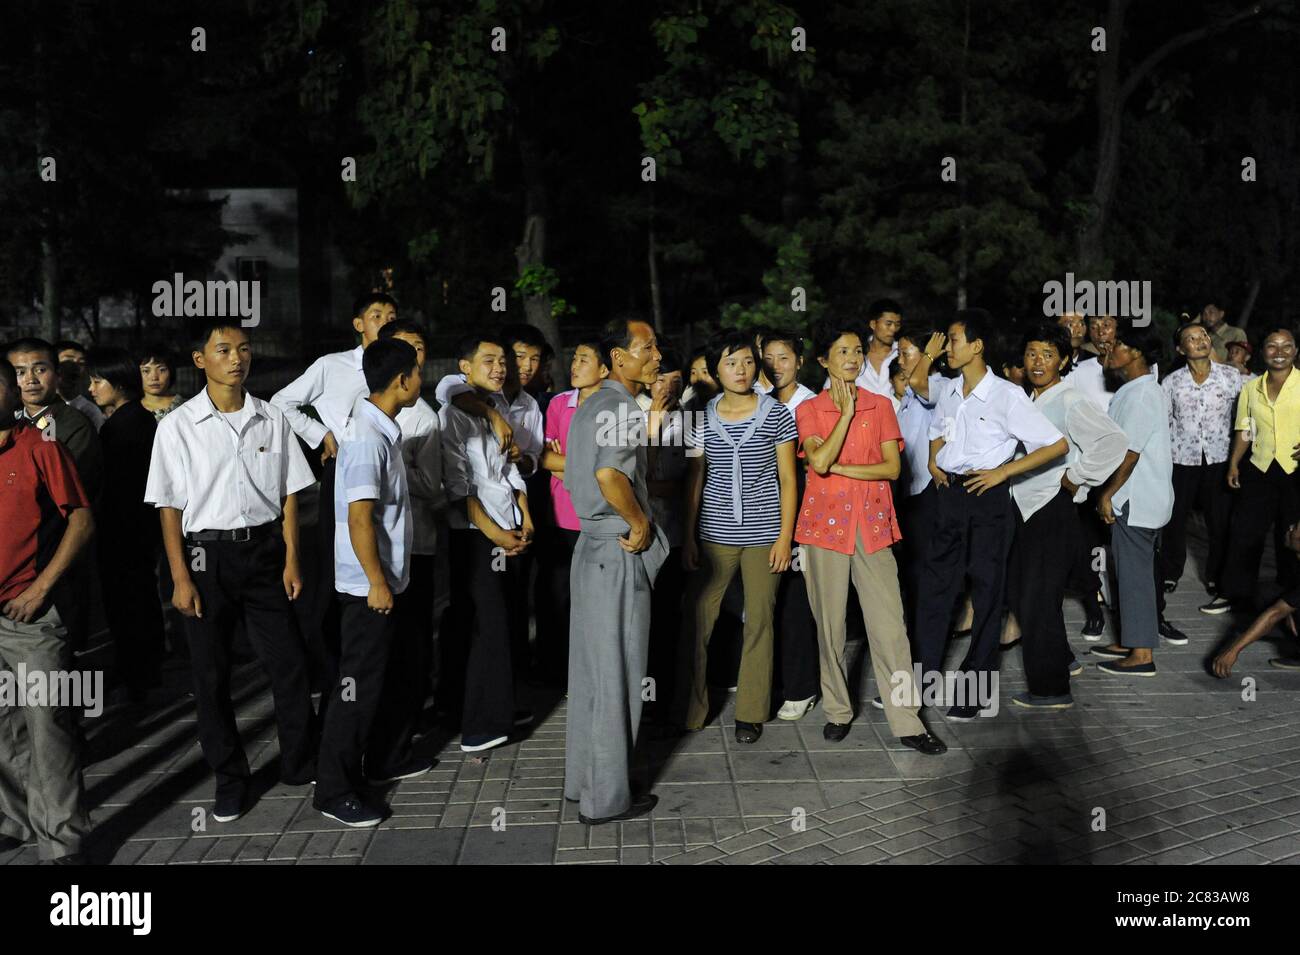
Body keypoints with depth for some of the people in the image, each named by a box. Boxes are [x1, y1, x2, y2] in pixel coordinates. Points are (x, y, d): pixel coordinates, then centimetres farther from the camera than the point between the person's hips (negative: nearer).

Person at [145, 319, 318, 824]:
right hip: (206, 555, -1)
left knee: (289, 664, 4)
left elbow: (288, 493, 6)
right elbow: (169, 506, -3)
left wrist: (291, 559, 1)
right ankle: (229, 778, 23)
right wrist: (180, 578, -7)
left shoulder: (273, 419, 2)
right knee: (211, 674, 8)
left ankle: (302, 763, 22)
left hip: (263, 550, 2)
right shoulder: (177, 426, -4)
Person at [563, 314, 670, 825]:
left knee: (589, 672, 16)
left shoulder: (590, 406, 15)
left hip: (591, 547, 10)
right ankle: (606, 798, 10)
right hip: (620, 554, -10)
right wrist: (641, 523, -18)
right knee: (616, 677, 0)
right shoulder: (622, 406, -15)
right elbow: (609, 474, -31)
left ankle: (583, 779, 27)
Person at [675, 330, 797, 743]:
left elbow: (787, 479, 1)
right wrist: (688, 536, 2)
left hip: (764, 534, -1)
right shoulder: (703, 418, 6)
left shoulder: (777, 414, 1)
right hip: (714, 534, 1)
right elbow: (694, 480, 8)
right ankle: (689, 709, 14)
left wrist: (785, 536, -5)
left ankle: (751, 713, 18)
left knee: (759, 621, 5)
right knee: (697, 620, -1)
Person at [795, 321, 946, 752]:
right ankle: (837, 710, 19)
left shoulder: (880, 405, 9)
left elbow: (892, 467, -1)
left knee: (889, 623, -2)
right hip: (827, 521, -1)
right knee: (830, 622, 5)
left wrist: (839, 468, -8)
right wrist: (846, 412, -8)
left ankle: (906, 720, 3)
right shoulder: (809, 409, 4)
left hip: (872, 523, 1)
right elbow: (819, 461, -14)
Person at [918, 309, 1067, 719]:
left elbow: (1057, 444, -11)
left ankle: (976, 689, 16)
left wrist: (1004, 470, -15)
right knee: (935, 585, 8)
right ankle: (926, 673, 18)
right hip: (948, 495, 6)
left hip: (987, 499, -5)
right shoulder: (948, 391, 6)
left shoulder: (1007, 395, -12)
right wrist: (933, 459, 7)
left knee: (986, 592, 5)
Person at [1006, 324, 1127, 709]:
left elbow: (1115, 442, -26)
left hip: (1052, 509, -9)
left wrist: (1075, 478, -19)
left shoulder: (1070, 402, -14)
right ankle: (1061, 659, 36)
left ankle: (1051, 689, 10)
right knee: (1018, 593, 16)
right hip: (1023, 507, 9)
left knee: (1039, 600, -3)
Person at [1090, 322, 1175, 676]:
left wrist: (1107, 494, -15)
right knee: (1135, 571, 16)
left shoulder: (1140, 395, -18)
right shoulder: (1141, 388, 13)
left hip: (1135, 501, -10)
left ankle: (1141, 654, 3)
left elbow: (1130, 452, -21)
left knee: (1135, 573, -4)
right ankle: (1131, 640, 25)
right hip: (1142, 498, 10)